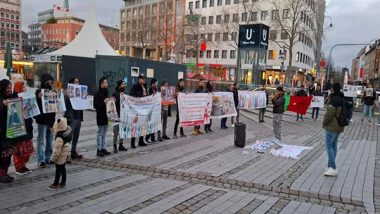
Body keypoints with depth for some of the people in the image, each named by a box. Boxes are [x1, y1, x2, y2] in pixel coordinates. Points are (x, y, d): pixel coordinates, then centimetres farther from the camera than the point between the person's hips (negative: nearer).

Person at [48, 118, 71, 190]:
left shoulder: (60, 138, -32)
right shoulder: (67, 133, -5)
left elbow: (57, 150, -26)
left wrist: (53, 158, -12)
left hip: (60, 157, -9)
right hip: (64, 155, 9)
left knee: (58, 170, 4)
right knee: (63, 168, 19)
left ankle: (55, 184, 17)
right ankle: (63, 182, 30)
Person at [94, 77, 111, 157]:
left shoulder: (106, 93, 13)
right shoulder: (97, 94, -11)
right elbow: (95, 106, -16)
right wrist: (104, 102, -24)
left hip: (106, 116, 7)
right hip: (101, 116, -7)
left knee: (104, 133, 13)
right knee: (100, 133, -1)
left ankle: (103, 148, 20)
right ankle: (99, 150, 6)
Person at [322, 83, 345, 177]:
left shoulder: (334, 99, -18)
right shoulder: (342, 99, 12)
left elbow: (329, 113, -22)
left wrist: (324, 123, -9)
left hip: (332, 127, -10)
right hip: (339, 126, 10)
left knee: (329, 146, -7)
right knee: (334, 145, 15)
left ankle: (332, 168, -9)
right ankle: (331, 165, 24)